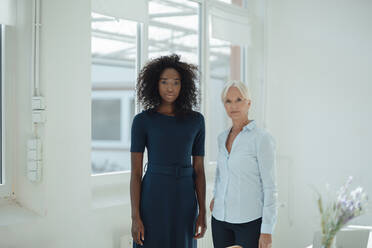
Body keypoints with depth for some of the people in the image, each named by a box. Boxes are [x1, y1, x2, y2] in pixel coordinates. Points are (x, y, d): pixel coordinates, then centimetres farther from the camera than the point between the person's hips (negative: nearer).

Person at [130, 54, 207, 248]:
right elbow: (135, 172, -4)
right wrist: (135, 217, -10)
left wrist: (202, 213, 3)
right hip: (153, 199, -3)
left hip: (184, 202, 3)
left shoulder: (196, 120, 5)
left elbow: (199, 169, 7)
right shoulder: (142, 121, -3)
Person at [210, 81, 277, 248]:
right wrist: (216, 196, 14)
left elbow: (270, 187, -11)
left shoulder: (262, 138, -10)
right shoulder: (223, 137, 9)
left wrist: (267, 231, -14)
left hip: (250, 220, -6)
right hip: (221, 218, 6)